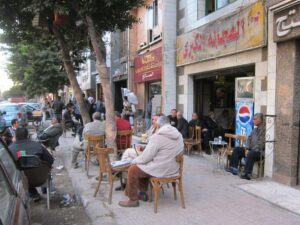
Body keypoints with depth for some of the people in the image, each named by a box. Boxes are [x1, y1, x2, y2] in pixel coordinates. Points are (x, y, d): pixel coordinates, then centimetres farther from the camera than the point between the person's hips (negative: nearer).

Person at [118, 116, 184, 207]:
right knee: (143, 167, 27)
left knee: (133, 170, 7)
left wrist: (134, 161, 4)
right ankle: (143, 193, 31)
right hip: (174, 168, 8)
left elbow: (146, 157, -15)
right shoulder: (179, 135, 5)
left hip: (162, 170, -8)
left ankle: (133, 200, 14)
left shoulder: (157, 137, -18)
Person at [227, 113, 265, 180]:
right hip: (250, 149, 9)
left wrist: (250, 151, -18)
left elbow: (260, 144, -17)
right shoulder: (254, 129, 17)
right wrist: (247, 149, -4)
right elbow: (249, 139, 12)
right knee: (236, 149, -1)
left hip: (258, 151, -9)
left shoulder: (263, 130, -11)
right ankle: (234, 168, -8)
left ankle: (247, 173, -38)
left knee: (250, 154, -38)